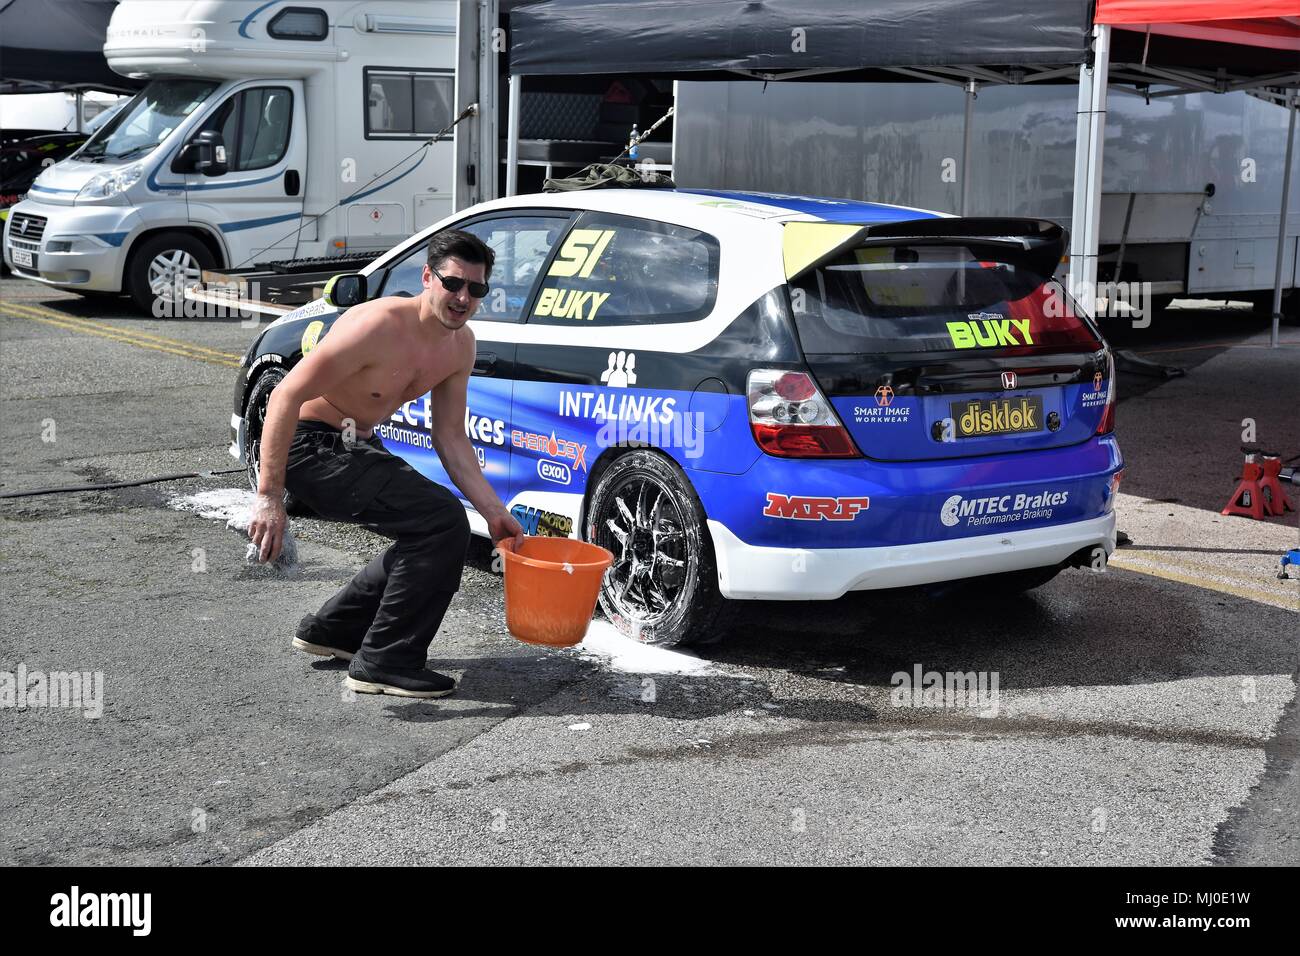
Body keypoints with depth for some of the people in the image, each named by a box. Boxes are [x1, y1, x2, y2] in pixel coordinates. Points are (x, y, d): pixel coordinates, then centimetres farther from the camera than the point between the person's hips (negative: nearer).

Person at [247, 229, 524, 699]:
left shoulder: (460, 344, 0)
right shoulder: (380, 326, -27)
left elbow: (450, 438, 7)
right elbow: (285, 397, -27)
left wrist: (493, 511, -1)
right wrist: (268, 497, -30)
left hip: (358, 445, 9)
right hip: (311, 447, -9)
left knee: (433, 536, 15)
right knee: (442, 522, -20)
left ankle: (330, 630, 28)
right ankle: (383, 663, -10)